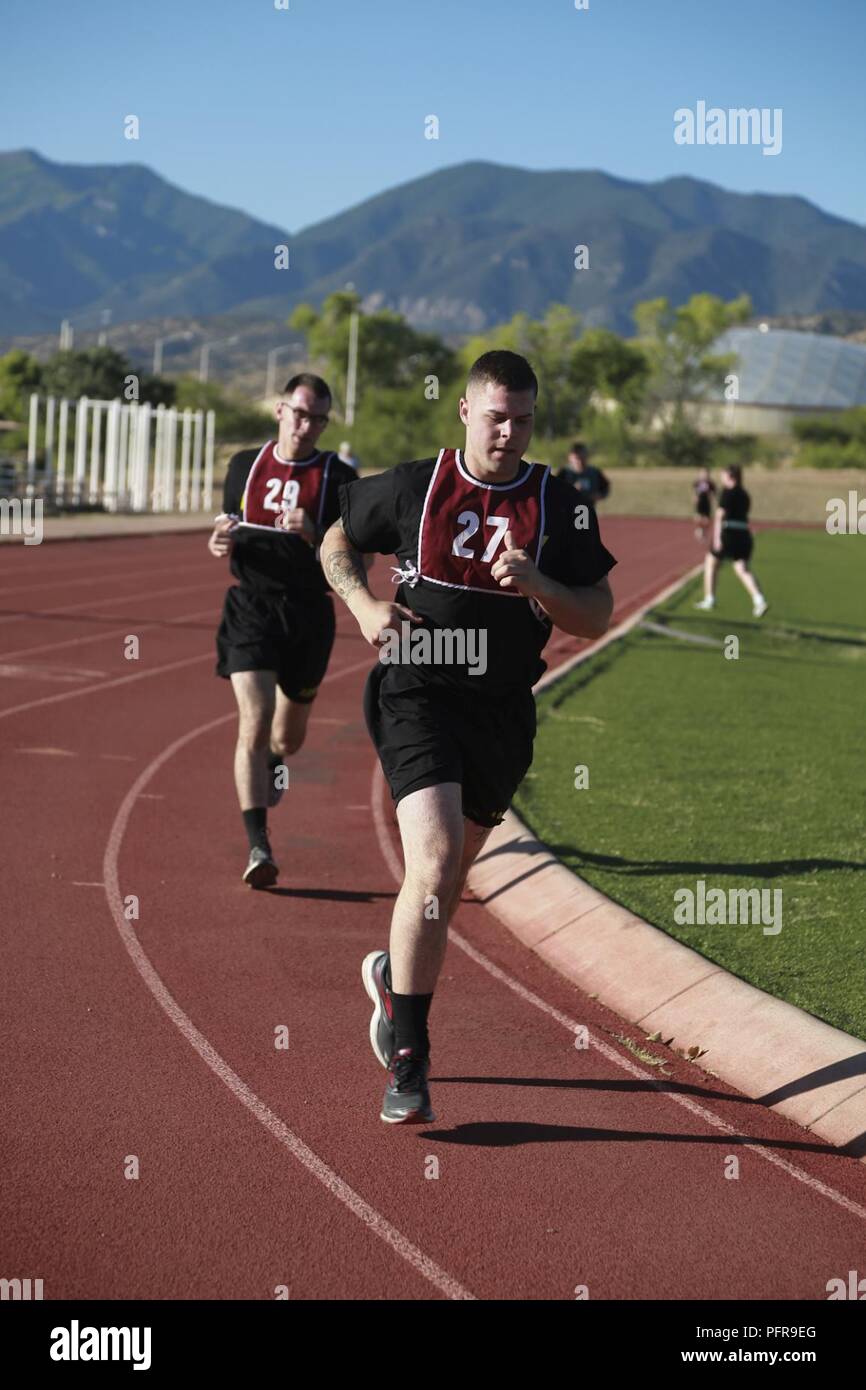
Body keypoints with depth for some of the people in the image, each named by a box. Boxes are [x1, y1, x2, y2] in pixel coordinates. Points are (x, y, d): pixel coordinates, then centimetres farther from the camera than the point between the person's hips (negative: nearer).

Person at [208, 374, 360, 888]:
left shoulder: (338, 479, -3)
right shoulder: (245, 465, 7)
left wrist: (313, 536, -24)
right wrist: (220, 542, -4)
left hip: (309, 614, 0)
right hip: (251, 609, 0)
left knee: (289, 737, 16)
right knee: (254, 725, -16)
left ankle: (273, 762, 55)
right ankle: (258, 847, -16)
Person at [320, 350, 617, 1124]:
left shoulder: (560, 506, 1)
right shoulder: (411, 487, -2)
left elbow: (597, 619, 2)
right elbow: (337, 546, 14)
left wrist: (536, 585, -16)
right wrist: (365, 604, -5)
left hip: (502, 711, 3)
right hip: (415, 693, -3)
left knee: (449, 878, 17)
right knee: (435, 864, -20)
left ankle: (395, 974, 49)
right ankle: (407, 1062, -12)